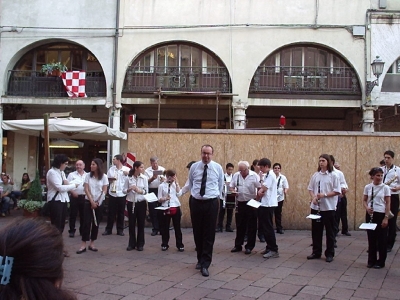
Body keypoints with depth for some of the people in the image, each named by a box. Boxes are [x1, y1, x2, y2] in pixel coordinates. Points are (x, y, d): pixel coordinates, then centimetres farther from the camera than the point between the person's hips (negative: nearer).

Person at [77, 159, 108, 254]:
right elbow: (86, 190, -4)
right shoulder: (88, 176, 0)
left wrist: (97, 202, -9)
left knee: (96, 223, 5)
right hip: (88, 202, 0)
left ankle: (92, 243, 14)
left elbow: (104, 191, -3)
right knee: (86, 222, -5)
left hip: (99, 203, 0)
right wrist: (92, 201, -11)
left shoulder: (104, 177, -2)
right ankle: (83, 245, -2)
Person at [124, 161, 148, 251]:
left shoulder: (144, 178, -1)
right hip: (131, 203, -1)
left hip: (141, 203, 1)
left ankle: (140, 244, 16)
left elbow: (146, 191, 0)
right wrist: (129, 189, -20)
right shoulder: (128, 178, -4)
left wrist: (139, 191, -19)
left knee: (141, 224, 5)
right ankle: (131, 244, 18)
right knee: (131, 224, 6)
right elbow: (124, 190, 0)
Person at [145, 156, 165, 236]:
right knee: (152, 210, 2)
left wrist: (163, 179, -16)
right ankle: (155, 228, 11)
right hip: (151, 191, 0)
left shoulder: (163, 169, 7)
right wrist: (152, 178, -20)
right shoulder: (147, 171, 4)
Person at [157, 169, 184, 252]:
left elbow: (179, 194, -6)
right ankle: (165, 244, 21)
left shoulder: (175, 184, 9)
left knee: (177, 227, 7)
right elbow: (159, 199, 0)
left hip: (176, 208, 2)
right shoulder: (162, 185, 0)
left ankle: (180, 245, 14)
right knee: (165, 227, 8)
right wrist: (165, 198, -20)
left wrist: (176, 183, -4)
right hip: (165, 208, -2)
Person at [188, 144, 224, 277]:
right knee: (197, 232, 9)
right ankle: (200, 259, 26)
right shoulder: (194, 167, 2)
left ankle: (205, 264, 2)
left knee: (209, 234, -3)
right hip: (196, 202, 2)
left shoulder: (218, 167, 0)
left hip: (211, 203, -1)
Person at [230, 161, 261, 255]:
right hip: (240, 203, 4)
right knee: (239, 225, 12)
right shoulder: (236, 175, 3)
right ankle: (238, 245, 23)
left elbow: (260, 188, -9)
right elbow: (231, 186, 10)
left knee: (251, 226, 3)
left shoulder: (254, 176, -8)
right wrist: (233, 191, -11)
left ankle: (249, 247, 13)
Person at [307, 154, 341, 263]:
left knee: (330, 231, 5)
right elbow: (310, 188, 11)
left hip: (329, 207, -4)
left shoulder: (333, 175, -5)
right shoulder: (315, 175, 6)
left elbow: (337, 191, -8)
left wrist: (325, 195, -19)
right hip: (316, 207, 4)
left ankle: (329, 254, 16)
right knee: (316, 230, 10)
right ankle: (316, 252, 22)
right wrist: (313, 197, -8)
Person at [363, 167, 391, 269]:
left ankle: (381, 262, 15)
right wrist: (367, 208, -12)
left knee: (382, 238, 4)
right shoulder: (367, 187, 1)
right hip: (370, 214, 2)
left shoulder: (385, 187, -5)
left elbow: (388, 203, -4)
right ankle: (371, 260, 19)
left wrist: (386, 217, -9)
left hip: (381, 215, -2)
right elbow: (364, 200, 9)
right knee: (371, 237, 8)